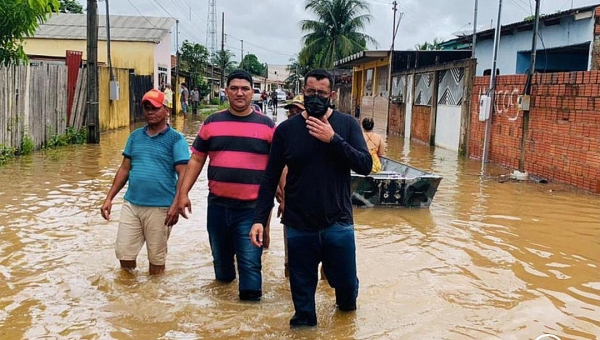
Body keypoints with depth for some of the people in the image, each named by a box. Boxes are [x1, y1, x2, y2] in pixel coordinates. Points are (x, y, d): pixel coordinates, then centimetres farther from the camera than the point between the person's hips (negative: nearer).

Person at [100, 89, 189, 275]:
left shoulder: (175, 139, -5)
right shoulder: (135, 136, 10)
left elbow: (182, 174, -10)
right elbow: (124, 169, 14)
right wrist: (109, 198, 8)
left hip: (159, 208, -4)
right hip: (131, 204, 5)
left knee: (156, 258, 9)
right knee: (124, 254, 9)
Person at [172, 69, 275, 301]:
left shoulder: (267, 125, -1)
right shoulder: (212, 123, 4)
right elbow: (196, 160, 8)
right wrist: (183, 193, 3)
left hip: (252, 208, -3)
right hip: (217, 205, 3)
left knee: (250, 263, -6)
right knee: (220, 257, 20)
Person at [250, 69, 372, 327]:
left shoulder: (347, 124, -3)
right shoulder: (286, 129, -3)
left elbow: (365, 165, -12)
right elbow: (270, 178, -1)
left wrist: (333, 139, -22)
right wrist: (259, 218, -7)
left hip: (338, 225, 0)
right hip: (298, 227, 0)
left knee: (346, 283, 15)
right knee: (302, 291, 12)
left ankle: (346, 303, 49)